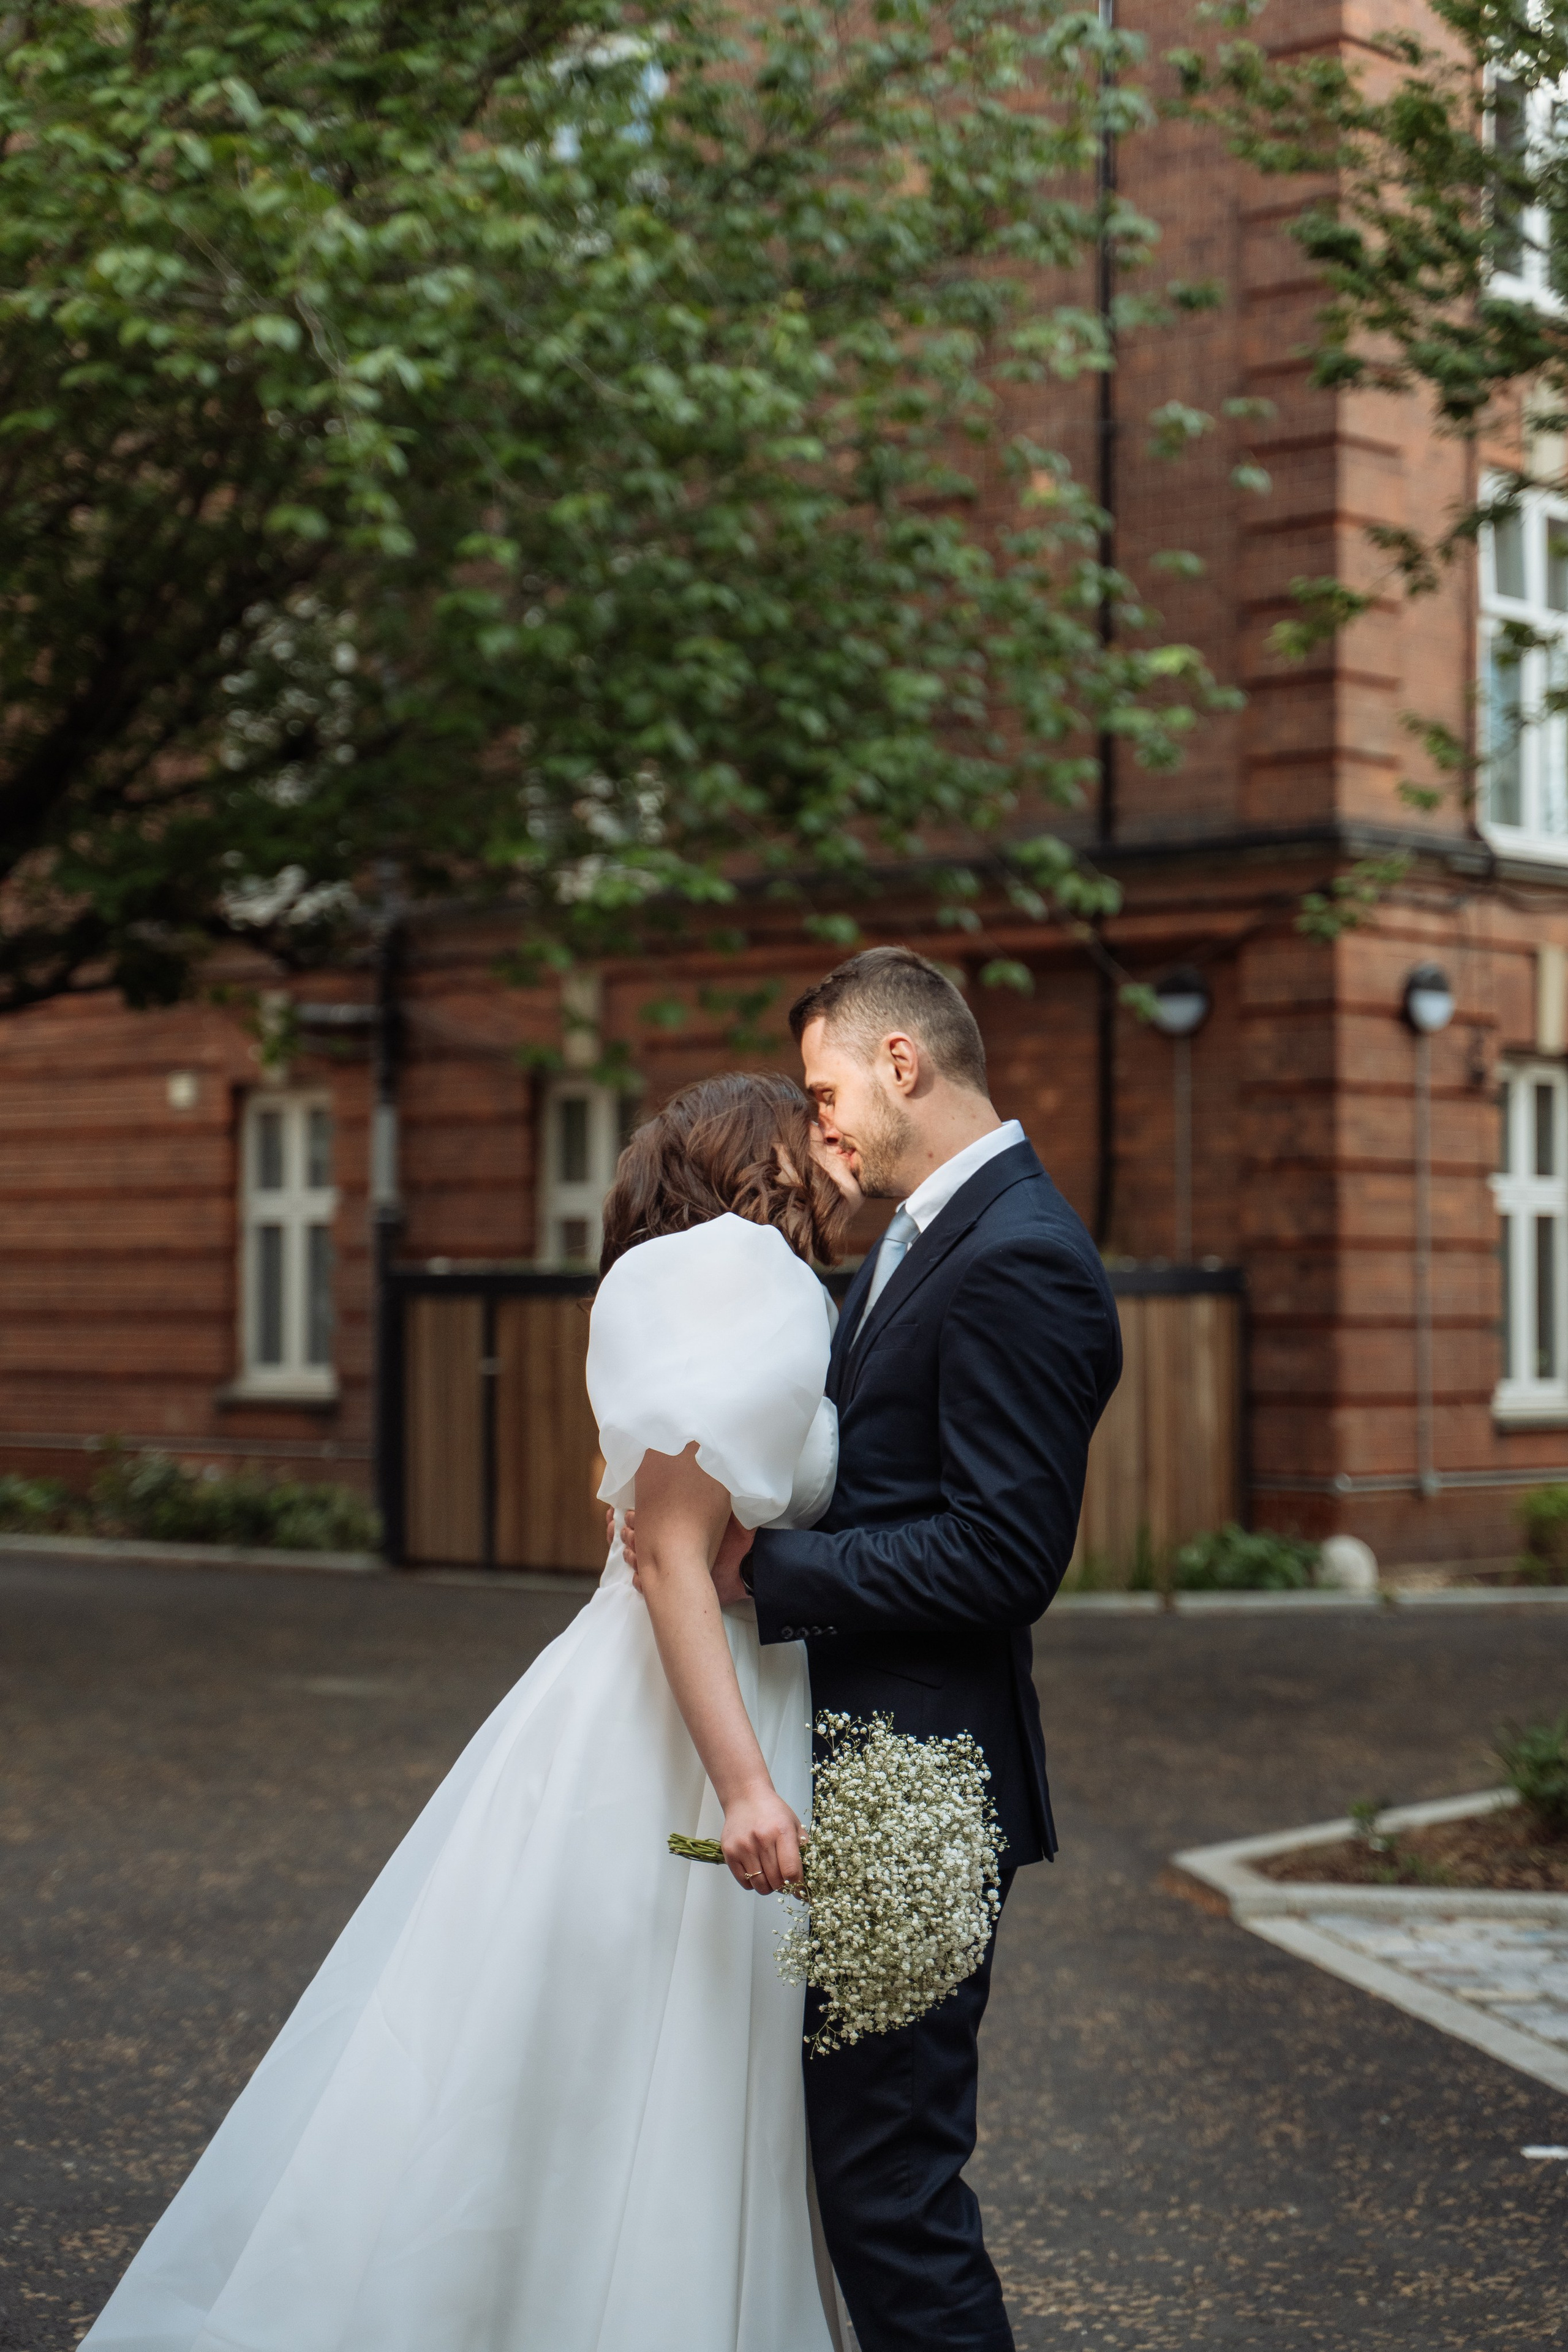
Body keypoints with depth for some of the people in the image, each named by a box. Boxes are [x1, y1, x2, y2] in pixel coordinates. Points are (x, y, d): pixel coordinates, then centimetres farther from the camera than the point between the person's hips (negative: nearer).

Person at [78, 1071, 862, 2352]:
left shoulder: (782, 1301, 17)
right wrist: (741, 1781, -26)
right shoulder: (731, 1277, -13)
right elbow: (673, 1554, -20)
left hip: (738, 1721, 10)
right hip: (658, 1736, -10)